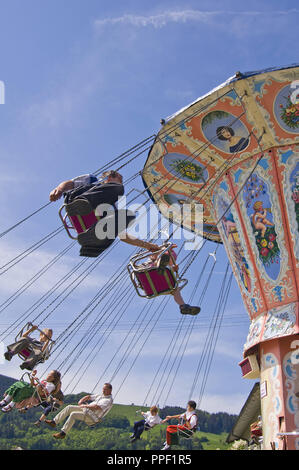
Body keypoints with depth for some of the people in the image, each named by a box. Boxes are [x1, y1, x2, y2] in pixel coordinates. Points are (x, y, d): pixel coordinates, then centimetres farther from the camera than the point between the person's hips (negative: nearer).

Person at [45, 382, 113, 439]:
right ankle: (54, 422, 3)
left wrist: (85, 406, -15)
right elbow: (89, 397, 26)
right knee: (69, 407, -2)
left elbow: (97, 407, -23)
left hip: (92, 417, -9)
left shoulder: (109, 400, -11)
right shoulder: (101, 396, 19)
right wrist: (81, 401, 7)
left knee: (73, 414, -27)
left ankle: (63, 433, -19)